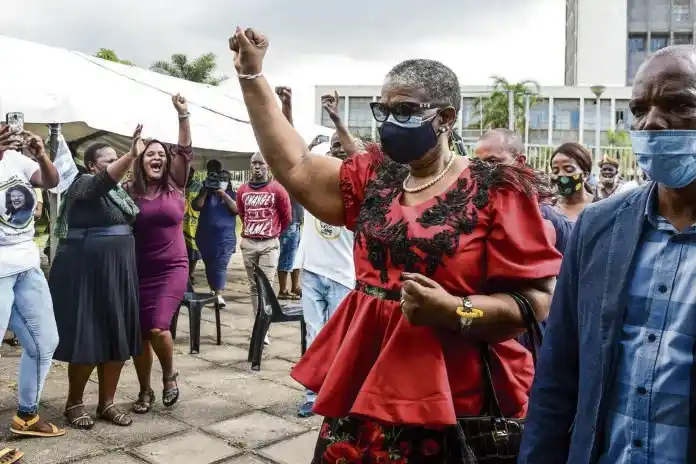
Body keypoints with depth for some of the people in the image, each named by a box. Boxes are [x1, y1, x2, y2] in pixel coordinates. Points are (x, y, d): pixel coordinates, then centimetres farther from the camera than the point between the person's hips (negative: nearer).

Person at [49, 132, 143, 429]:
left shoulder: (118, 191, 13)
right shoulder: (84, 184, -9)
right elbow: (106, 179, -34)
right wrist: (132, 154, -47)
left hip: (118, 271, 7)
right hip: (86, 272, -7)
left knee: (117, 340, 7)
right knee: (88, 340, -3)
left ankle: (106, 403, 19)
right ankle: (74, 403, 16)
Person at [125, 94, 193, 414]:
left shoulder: (175, 185, 1)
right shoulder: (129, 190, 0)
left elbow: (185, 151, -5)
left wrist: (183, 115, -14)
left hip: (172, 269, -1)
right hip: (138, 271, 1)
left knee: (157, 327, -14)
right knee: (139, 334, 6)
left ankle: (170, 375, 15)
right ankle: (145, 391, 25)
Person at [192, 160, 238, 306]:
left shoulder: (232, 194, 8)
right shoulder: (205, 193, 12)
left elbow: (237, 209, -7)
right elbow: (196, 206, -1)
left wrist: (224, 195, -14)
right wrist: (205, 191, -8)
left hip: (225, 237, -3)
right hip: (205, 236, 3)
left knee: (220, 266, -12)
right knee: (209, 266, 8)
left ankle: (219, 295, -17)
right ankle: (214, 291, 18)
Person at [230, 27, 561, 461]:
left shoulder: (495, 191, -9)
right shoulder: (375, 178, 8)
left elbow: (537, 301, -11)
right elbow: (296, 168, 3)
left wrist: (454, 311, -26)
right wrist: (252, 75, 5)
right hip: (364, 382, 5)